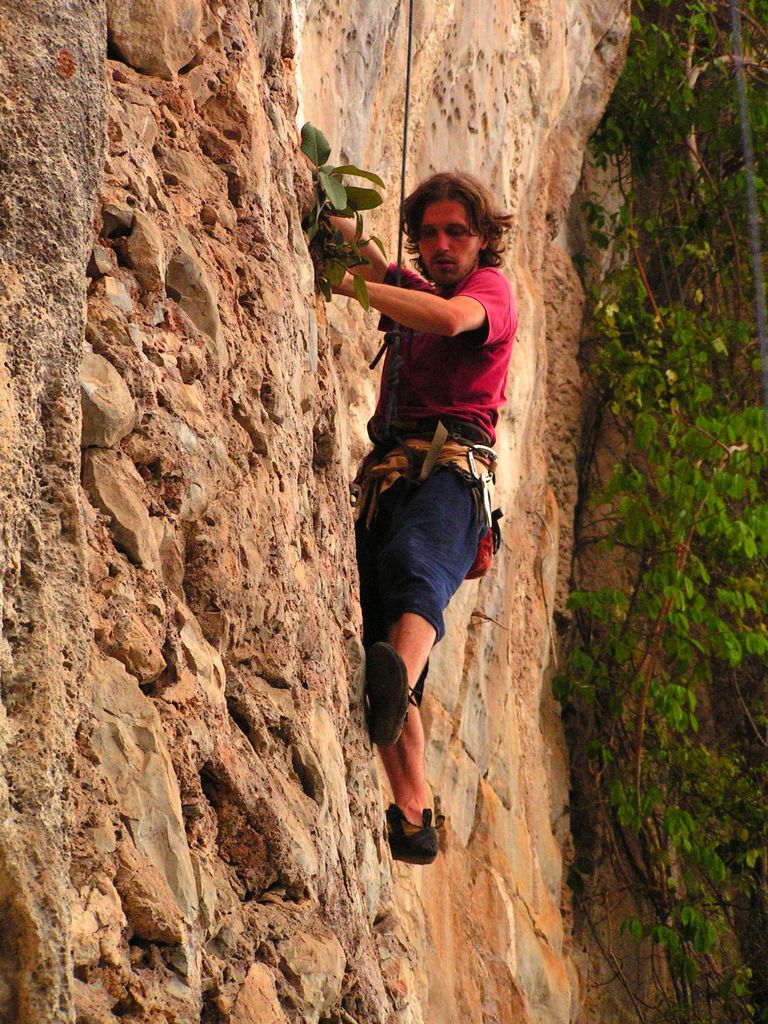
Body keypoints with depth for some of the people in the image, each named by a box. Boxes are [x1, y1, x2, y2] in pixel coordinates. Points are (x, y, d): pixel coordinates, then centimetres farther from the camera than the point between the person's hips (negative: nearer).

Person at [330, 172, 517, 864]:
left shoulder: (491, 287, 10)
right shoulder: (415, 291, 33)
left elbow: (450, 318, -14)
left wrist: (344, 285, -18)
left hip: (451, 469, -7)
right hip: (389, 472, 7)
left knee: (413, 563, -39)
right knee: (376, 631, -9)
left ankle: (396, 686, -72)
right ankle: (413, 816, -12)